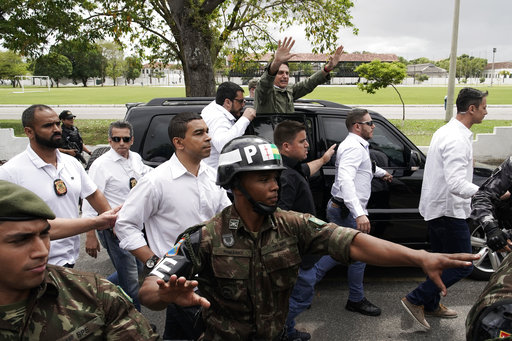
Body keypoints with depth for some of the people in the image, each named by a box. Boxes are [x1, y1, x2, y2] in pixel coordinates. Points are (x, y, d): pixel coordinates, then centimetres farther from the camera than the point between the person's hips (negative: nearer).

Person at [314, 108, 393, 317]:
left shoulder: (357, 146, 15)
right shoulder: (354, 147, -19)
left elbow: (365, 166, 39)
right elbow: (345, 180, -35)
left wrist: (382, 173, 54)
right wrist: (359, 214, -43)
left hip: (340, 209, 10)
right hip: (348, 211, -10)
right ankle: (356, 300, 23)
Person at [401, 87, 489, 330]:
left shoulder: (445, 131, 10)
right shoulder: (457, 139, -22)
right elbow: (457, 184, -33)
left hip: (435, 208, 10)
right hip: (448, 210, -10)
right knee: (463, 265, 0)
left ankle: (431, 305, 33)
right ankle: (415, 300, 4)